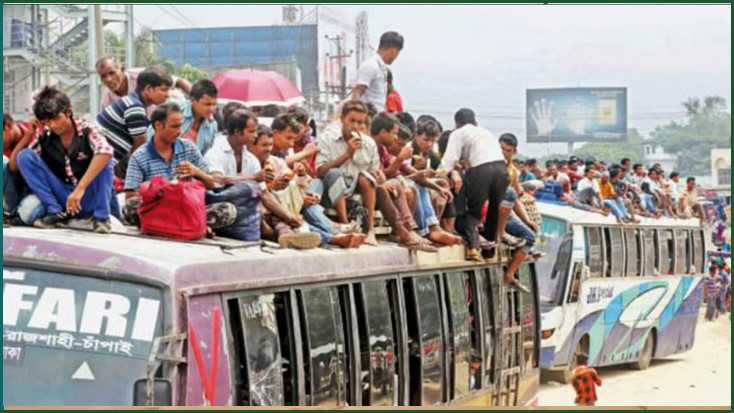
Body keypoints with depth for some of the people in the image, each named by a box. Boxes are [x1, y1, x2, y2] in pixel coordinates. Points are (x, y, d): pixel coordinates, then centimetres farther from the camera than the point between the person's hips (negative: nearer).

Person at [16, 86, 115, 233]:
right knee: (24, 156, -11)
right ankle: (56, 212, -10)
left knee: (101, 158, -29)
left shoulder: (85, 130, -15)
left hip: (89, 198, -3)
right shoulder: (44, 137, -4)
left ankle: (101, 217, -17)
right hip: (62, 198, 3)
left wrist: (80, 188, -42)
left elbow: (106, 151, -38)